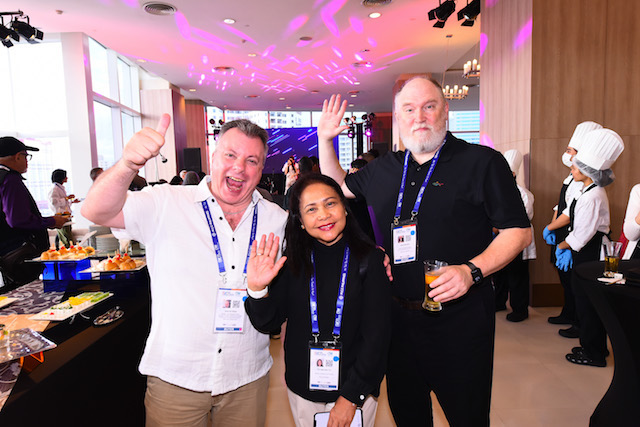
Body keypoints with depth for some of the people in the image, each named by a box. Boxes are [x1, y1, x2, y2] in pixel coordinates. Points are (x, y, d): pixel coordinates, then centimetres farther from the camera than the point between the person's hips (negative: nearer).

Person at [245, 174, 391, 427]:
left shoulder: (369, 259, -13)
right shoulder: (293, 261, -6)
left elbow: (376, 335, -11)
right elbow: (267, 323, -7)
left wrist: (352, 396, -10)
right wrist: (257, 289, -26)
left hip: (356, 388, -2)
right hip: (302, 389, 2)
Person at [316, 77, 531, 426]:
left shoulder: (482, 162, -7)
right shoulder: (385, 169, 8)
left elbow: (518, 232, -7)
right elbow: (338, 185, 22)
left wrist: (471, 270, -22)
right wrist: (325, 141, 9)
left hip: (460, 319, -4)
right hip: (399, 315, 5)